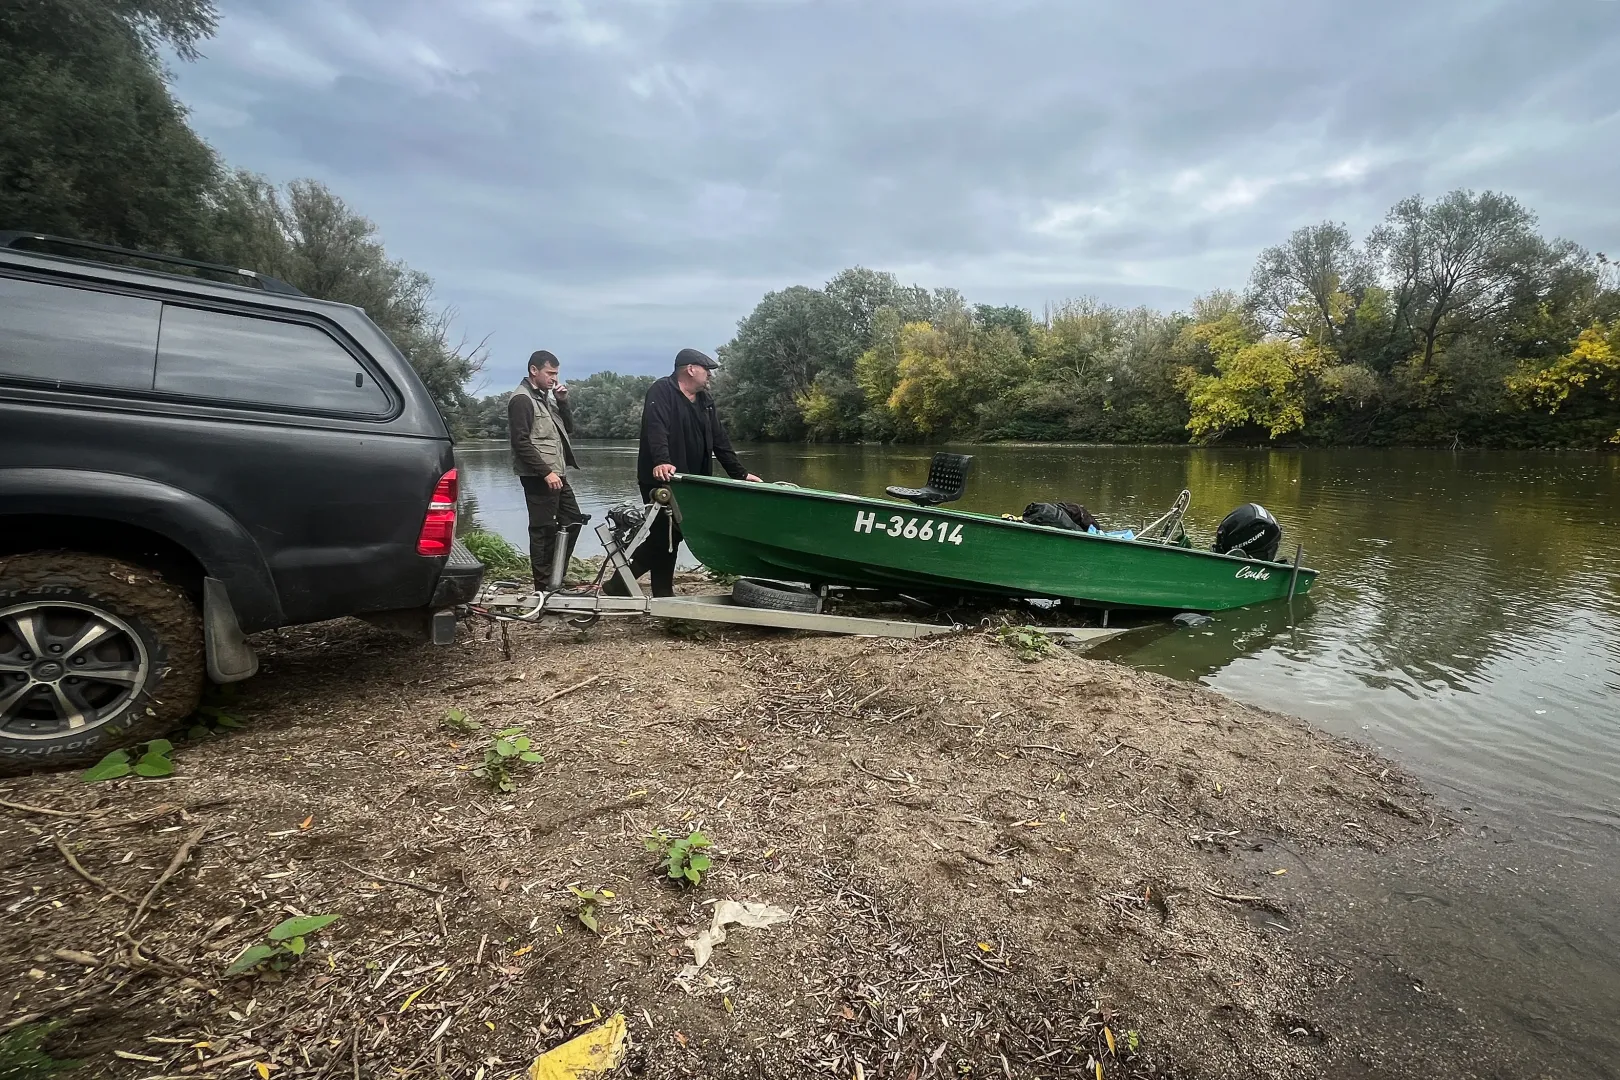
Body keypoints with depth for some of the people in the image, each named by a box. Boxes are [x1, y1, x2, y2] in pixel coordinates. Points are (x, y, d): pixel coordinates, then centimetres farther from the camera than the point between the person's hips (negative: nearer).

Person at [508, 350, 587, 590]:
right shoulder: (522, 399, -10)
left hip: (557, 473, 10)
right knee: (544, 529, -5)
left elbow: (568, 428, 17)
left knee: (573, 520, 14)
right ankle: (544, 586, 4)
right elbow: (521, 442, -18)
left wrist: (562, 402, 2)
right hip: (539, 476, -10)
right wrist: (546, 472, -22)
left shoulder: (546, 397, 18)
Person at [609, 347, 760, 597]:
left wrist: (740, 474, 10)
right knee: (664, 536, -5)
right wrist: (661, 461, -42)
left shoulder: (705, 401, 16)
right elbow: (656, 429, -26)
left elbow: (719, 440, 15)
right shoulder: (661, 392, -9)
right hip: (661, 479, -8)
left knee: (669, 536, 9)